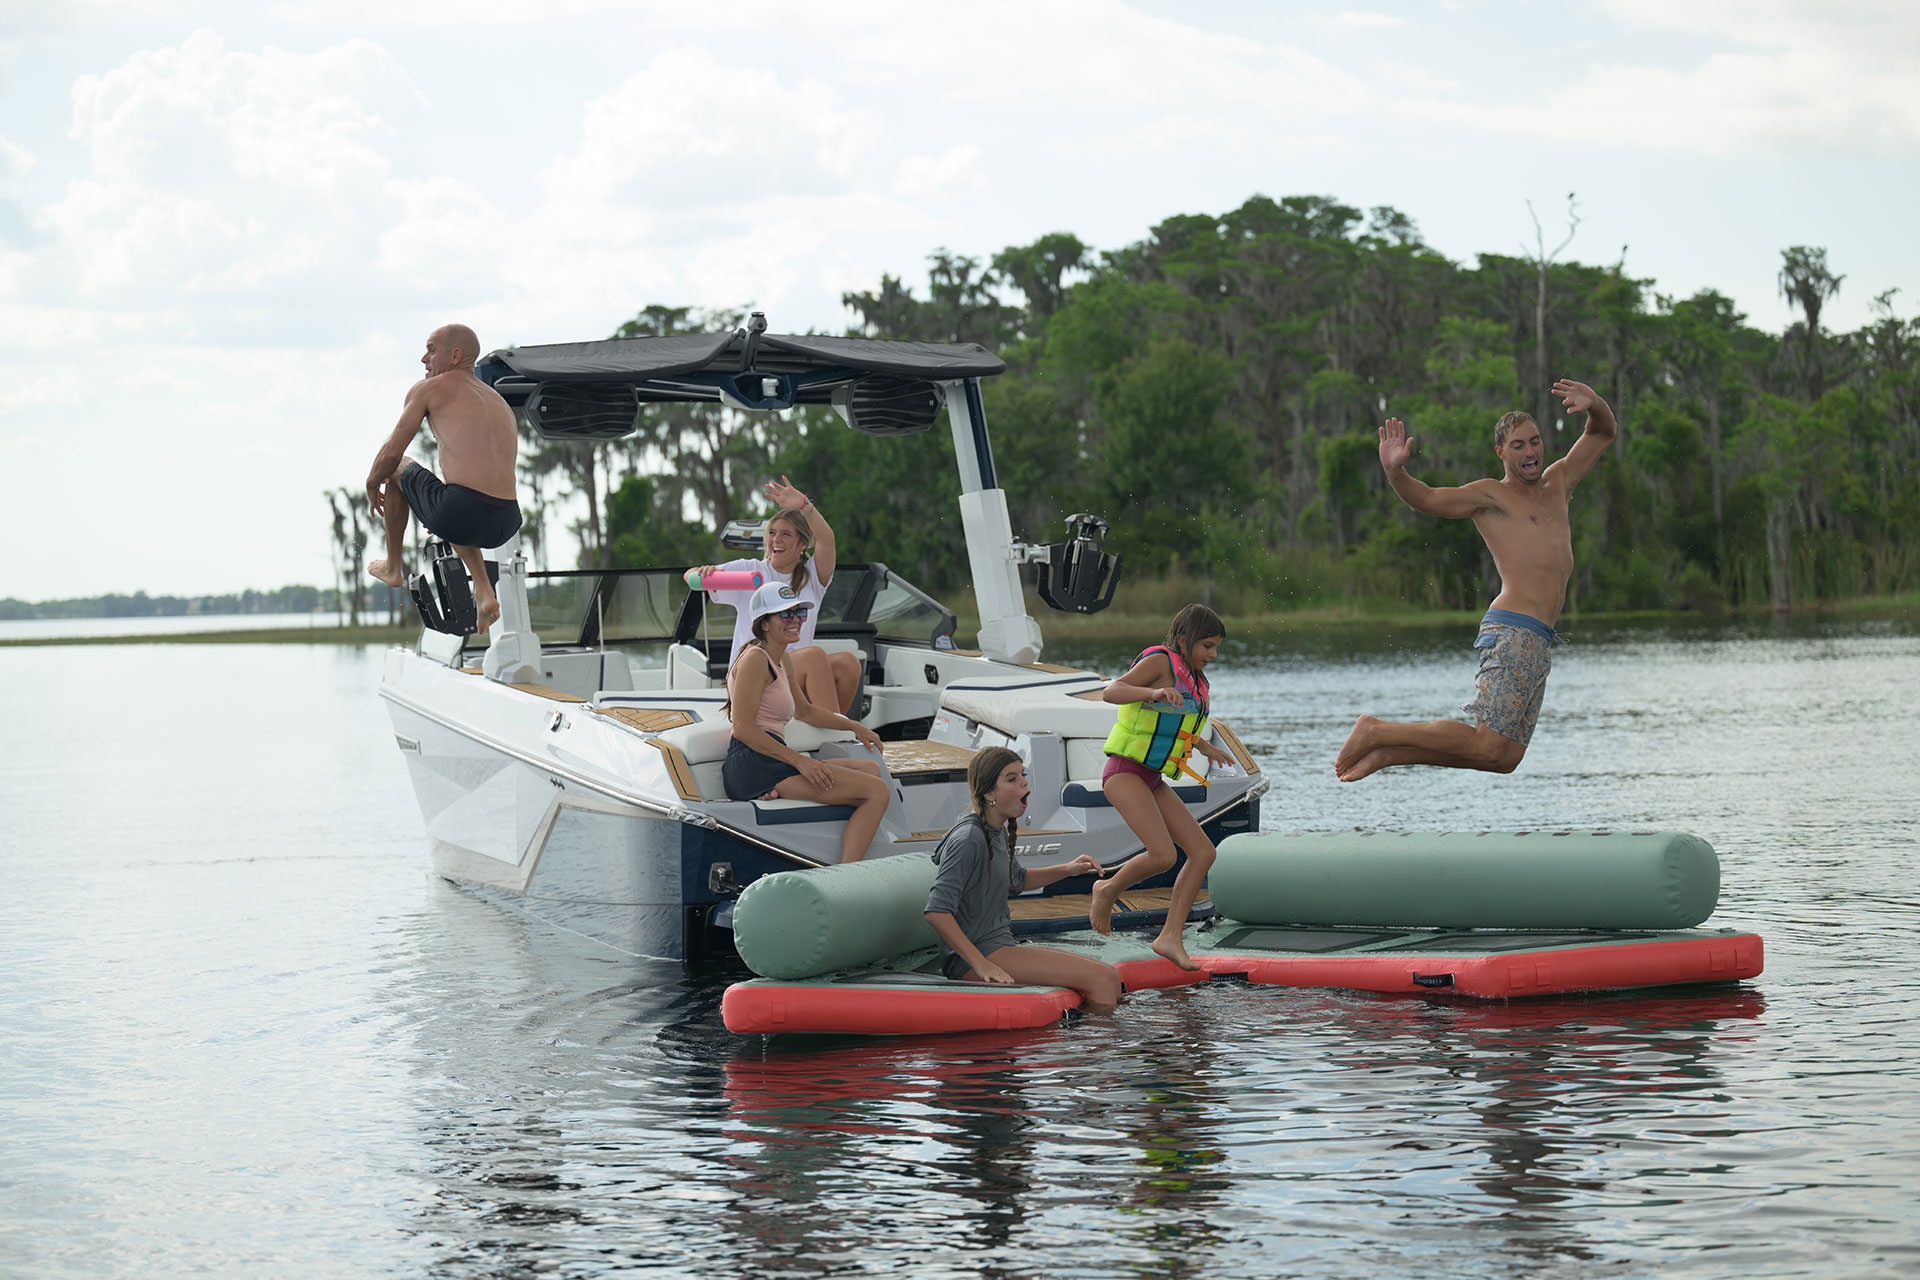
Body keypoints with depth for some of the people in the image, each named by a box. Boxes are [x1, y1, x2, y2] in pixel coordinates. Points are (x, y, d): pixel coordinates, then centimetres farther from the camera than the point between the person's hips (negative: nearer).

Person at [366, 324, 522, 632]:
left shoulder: (428, 389, 7)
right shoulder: (499, 401, 26)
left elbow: (391, 454, 5)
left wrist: (371, 484, 28)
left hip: (460, 512, -6)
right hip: (506, 525, 6)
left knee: (396, 468, 25)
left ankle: (393, 567, 39)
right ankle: (484, 591, 21)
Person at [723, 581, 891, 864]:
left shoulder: (783, 660, 21)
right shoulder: (755, 658, -8)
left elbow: (805, 710, 38)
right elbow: (743, 728, -18)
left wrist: (854, 726, 28)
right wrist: (799, 761, -20)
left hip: (770, 764, 10)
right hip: (754, 766, -10)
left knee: (872, 769, 16)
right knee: (877, 792, -13)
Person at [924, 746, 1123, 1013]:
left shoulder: (998, 832, 13)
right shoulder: (969, 839, -17)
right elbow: (936, 911, -25)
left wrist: (1067, 870, 18)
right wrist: (982, 965, -27)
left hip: (1001, 948, 11)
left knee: (1110, 977, 6)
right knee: (1103, 978, -18)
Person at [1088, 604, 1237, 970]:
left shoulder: (1193, 680, 19)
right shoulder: (1160, 661, -8)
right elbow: (1111, 692, -23)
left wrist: (1206, 747, 31)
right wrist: (1154, 693, -38)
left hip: (1152, 781, 9)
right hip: (1124, 771, -9)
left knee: (1203, 852, -3)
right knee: (1162, 854, -23)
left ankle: (1171, 936, -3)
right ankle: (1108, 891, 3)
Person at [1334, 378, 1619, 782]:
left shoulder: (1557, 483, 24)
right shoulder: (1491, 495, 4)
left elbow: (1604, 433, 31)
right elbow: (1427, 499, -8)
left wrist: (1594, 406, 8)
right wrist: (1395, 472, -28)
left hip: (1538, 642, 8)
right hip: (1514, 631, -8)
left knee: (1506, 757, 1)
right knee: (1490, 744, -18)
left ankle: (1388, 753, 8)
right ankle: (1376, 732, -6)